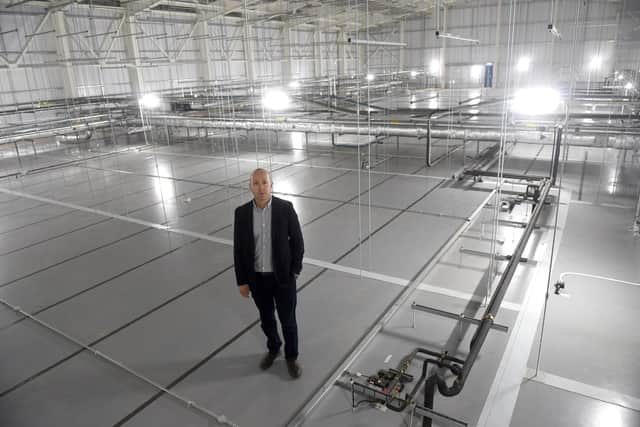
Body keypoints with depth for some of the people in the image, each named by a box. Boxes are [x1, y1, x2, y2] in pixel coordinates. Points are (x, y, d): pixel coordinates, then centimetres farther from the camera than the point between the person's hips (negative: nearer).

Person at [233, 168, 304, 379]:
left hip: (283, 277, -2)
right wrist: (241, 281, -1)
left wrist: (295, 271, -6)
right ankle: (273, 348, 47)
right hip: (256, 278, 2)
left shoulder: (286, 208, -13)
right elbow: (238, 249, -2)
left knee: (288, 320, 12)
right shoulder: (241, 213, -7)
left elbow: (297, 241, -5)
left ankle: (291, 356, 36)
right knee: (266, 319, 21)